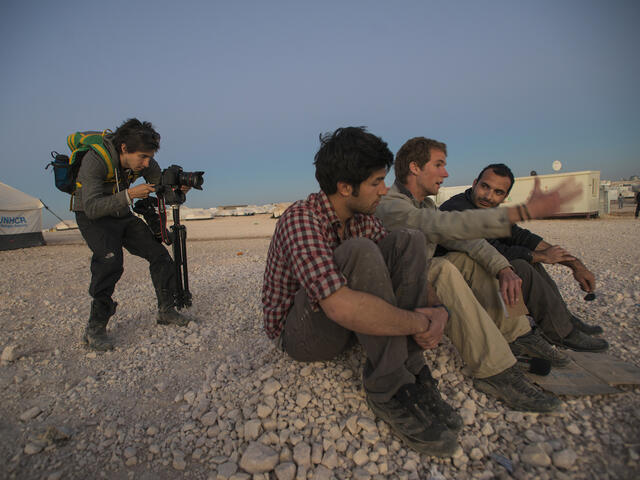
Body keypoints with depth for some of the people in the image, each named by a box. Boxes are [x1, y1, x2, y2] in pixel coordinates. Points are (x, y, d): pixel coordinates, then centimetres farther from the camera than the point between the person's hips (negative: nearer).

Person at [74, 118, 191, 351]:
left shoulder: (144, 162, -13)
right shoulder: (95, 160, -29)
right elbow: (92, 207, -34)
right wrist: (129, 195, -45)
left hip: (123, 216, 6)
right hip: (93, 218, -5)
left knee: (160, 255, -4)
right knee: (110, 262, -29)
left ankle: (166, 310, 10)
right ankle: (94, 328, -16)